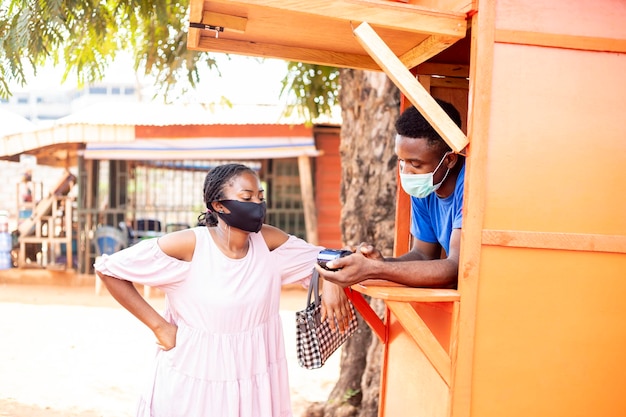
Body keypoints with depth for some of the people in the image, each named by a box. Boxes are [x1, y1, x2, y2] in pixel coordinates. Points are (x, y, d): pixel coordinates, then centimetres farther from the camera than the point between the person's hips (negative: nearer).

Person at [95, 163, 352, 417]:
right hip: (193, 385, -4)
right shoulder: (189, 244, -18)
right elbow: (108, 268, -13)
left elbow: (319, 258, 6)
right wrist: (158, 325, -15)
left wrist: (331, 281, -18)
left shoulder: (268, 241, -7)